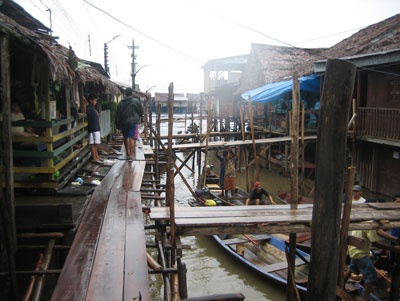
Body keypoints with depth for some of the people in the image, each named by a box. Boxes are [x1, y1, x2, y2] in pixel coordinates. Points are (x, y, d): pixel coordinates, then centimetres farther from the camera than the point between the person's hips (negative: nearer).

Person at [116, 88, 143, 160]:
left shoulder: (121, 103, 6)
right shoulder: (136, 101, -4)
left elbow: (118, 115, 5)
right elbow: (141, 112, 5)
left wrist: (118, 125, 11)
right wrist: (138, 117, 26)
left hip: (123, 123, 4)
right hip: (133, 122, -4)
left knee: (125, 137, 18)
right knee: (132, 138, -6)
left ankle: (127, 152, 31)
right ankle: (131, 154, -12)